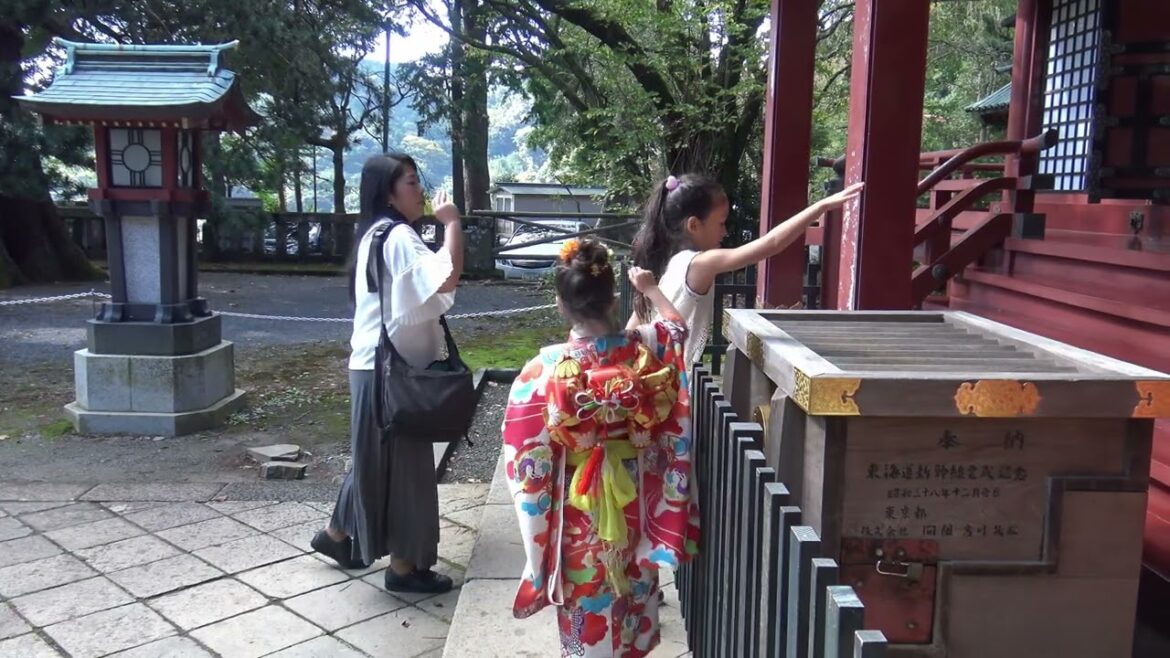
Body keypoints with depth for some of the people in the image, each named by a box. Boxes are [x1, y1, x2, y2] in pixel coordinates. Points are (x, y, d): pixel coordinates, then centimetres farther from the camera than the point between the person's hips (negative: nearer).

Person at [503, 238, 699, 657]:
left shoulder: (546, 368, -24)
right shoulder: (643, 349, -16)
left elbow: (524, 449, -14)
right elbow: (677, 327, 8)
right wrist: (651, 289, 23)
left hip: (578, 505, -3)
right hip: (635, 498, 3)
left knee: (586, 599, 17)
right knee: (631, 587, 25)